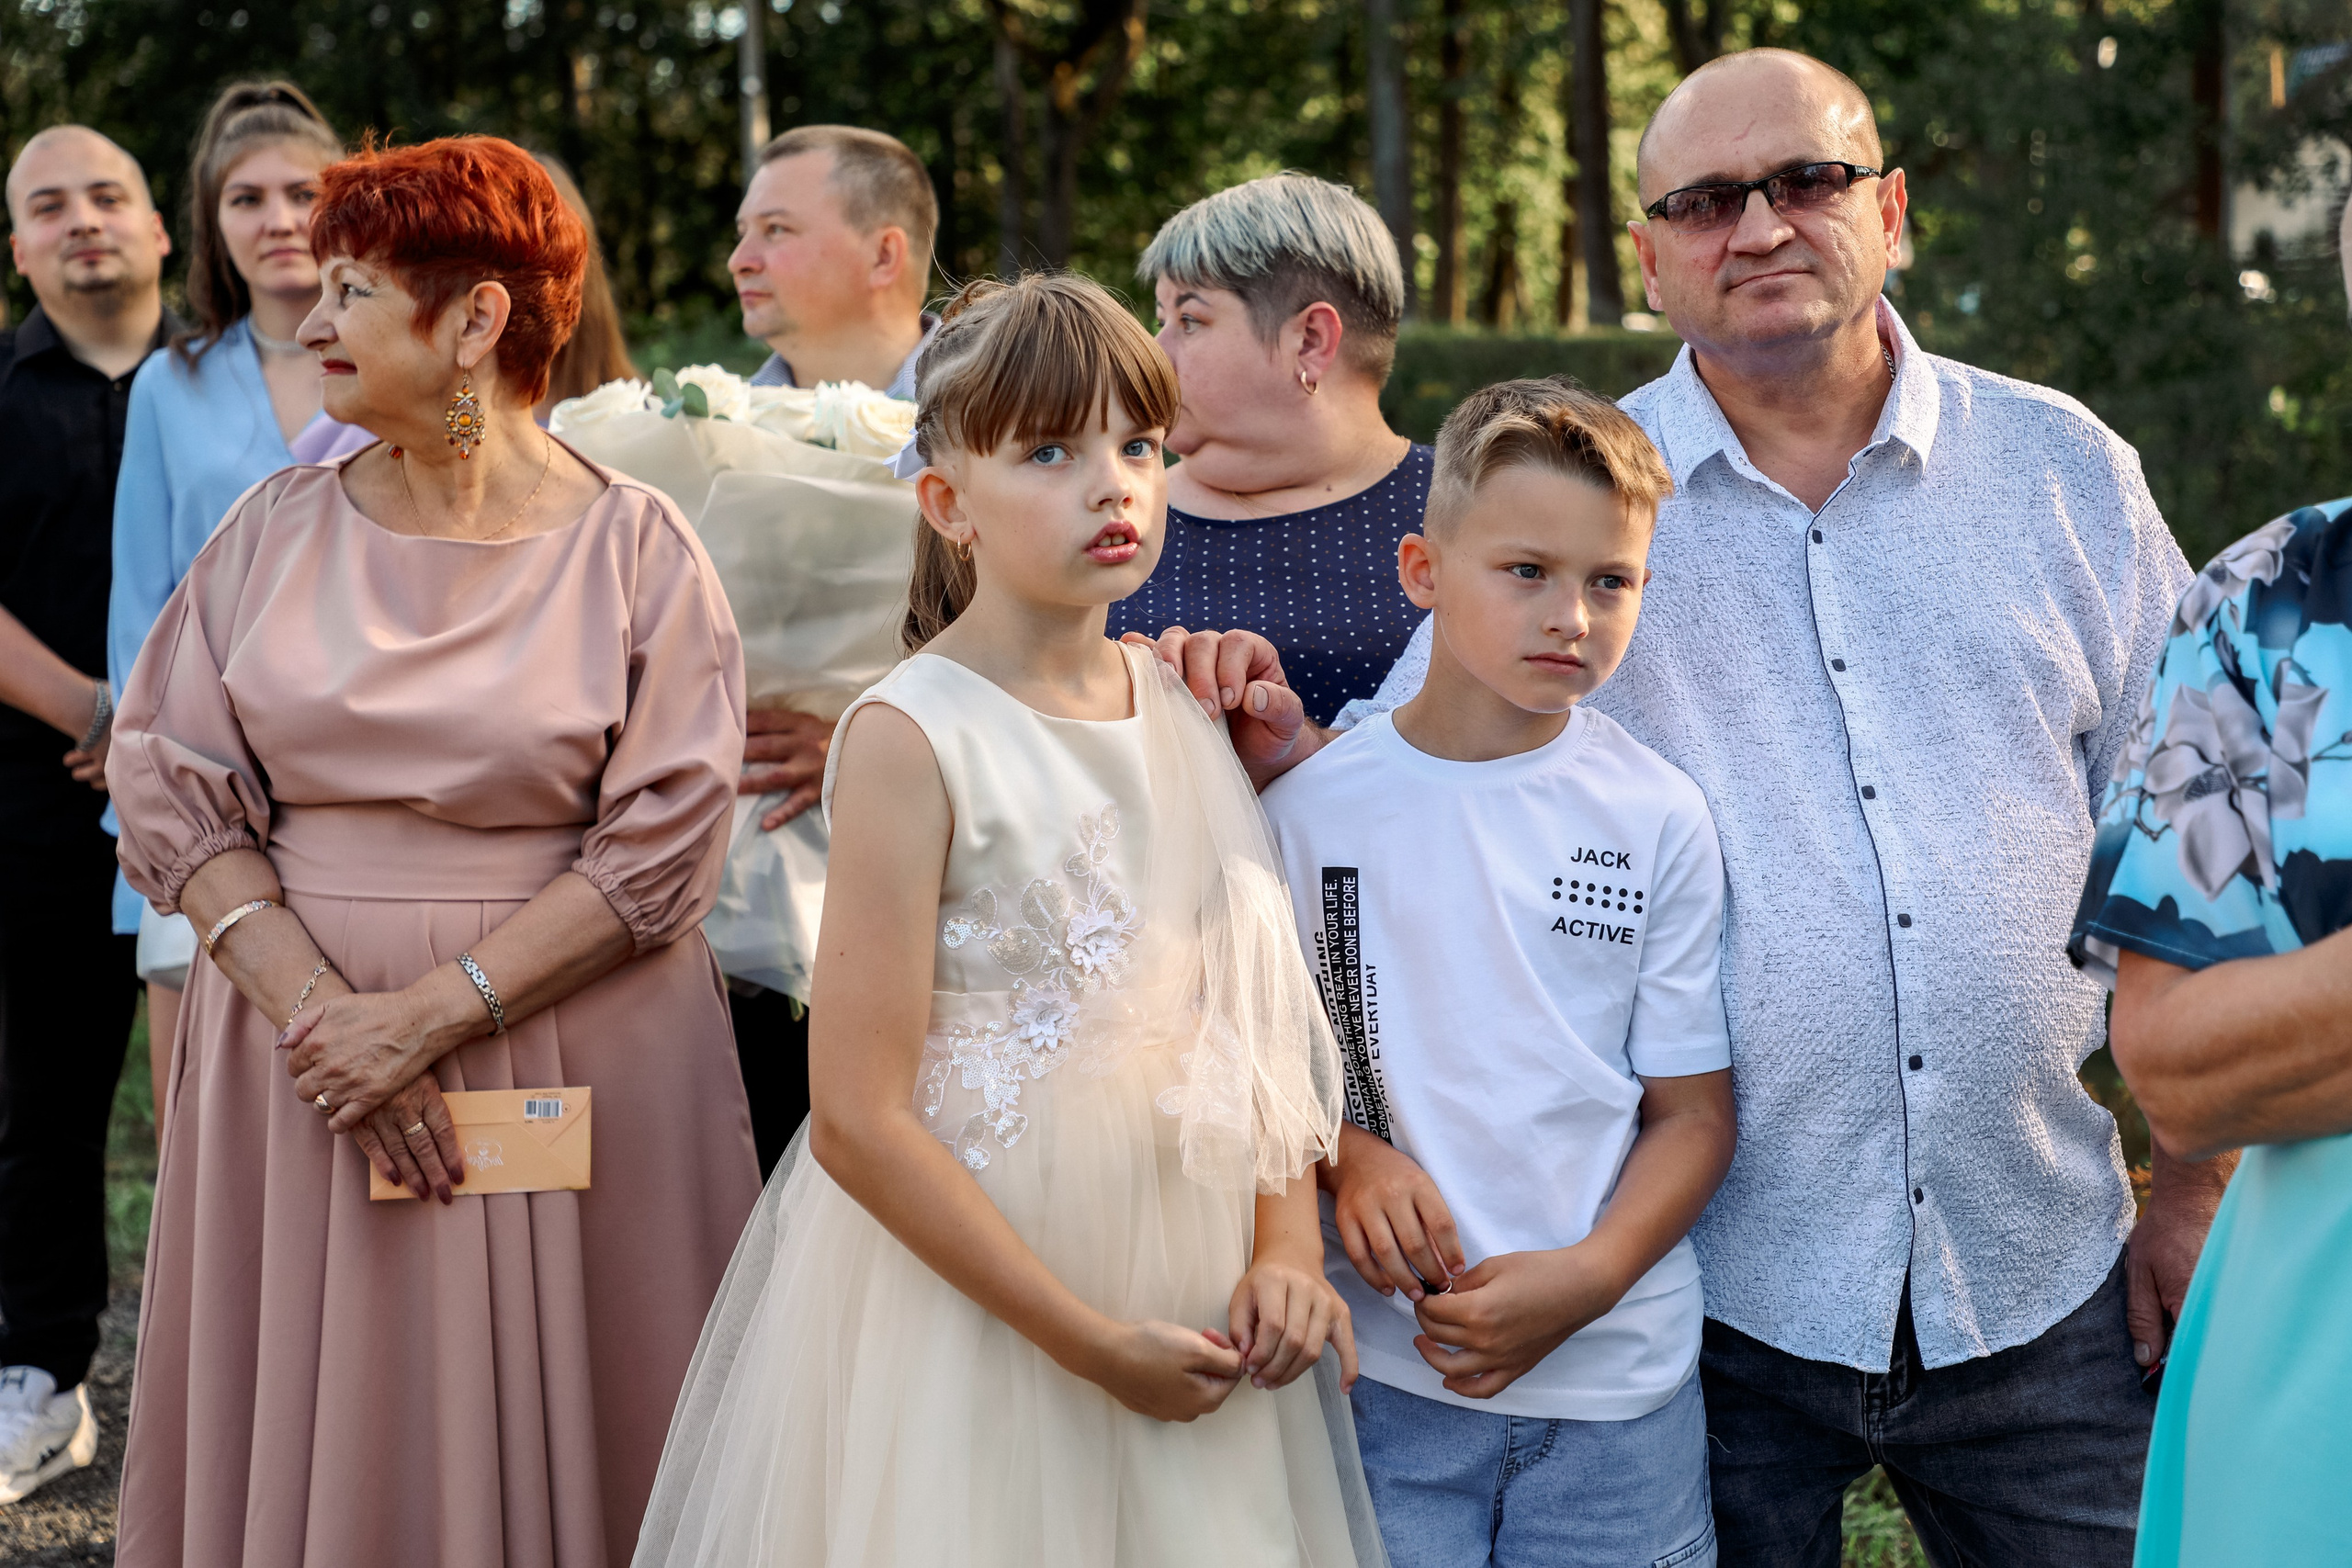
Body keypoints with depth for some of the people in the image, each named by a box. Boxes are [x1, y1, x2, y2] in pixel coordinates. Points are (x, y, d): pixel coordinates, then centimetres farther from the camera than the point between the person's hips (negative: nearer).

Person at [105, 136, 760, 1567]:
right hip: (292, 1047, 3)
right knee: (315, 1441, 9)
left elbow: (661, 848, -10)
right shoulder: (279, 524, 6)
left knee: (535, 1443, 3)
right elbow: (169, 782, 1)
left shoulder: (637, 548, -4)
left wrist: (429, 1016, -16)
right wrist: (318, 1009, -12)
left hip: (565, 1055, -3)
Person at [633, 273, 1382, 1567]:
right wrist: (1094, 1344, -17)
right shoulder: (912, 735, -14)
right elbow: (857, 1122, -17)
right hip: (963, 1298, -5)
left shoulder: (1187, 711, 5)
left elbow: (1261, 1013, 11)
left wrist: (1284, 1243, -5)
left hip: (1190, 1296, 6)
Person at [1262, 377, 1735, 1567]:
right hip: (1382, 1369, 0)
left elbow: (1693, 1111, 2)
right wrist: (1346, 1157, -13)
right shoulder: (1315, 805, -1)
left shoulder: (1658, 817, 0)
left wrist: (1586, 1277, -12)